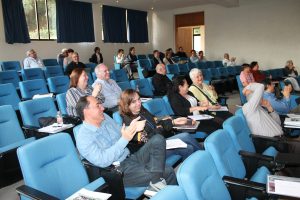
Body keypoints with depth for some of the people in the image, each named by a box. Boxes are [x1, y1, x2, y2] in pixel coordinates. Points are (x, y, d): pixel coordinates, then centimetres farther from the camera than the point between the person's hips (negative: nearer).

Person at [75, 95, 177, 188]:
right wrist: (124, 139, -27)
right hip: (119, 170, -8)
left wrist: (132, 128, -5)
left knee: (158, 139, -15)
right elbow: (102, 161, -23)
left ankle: (156, 180, -24)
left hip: (131, 157, 8)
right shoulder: (83, 138, -14)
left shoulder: (104, 118, 7)